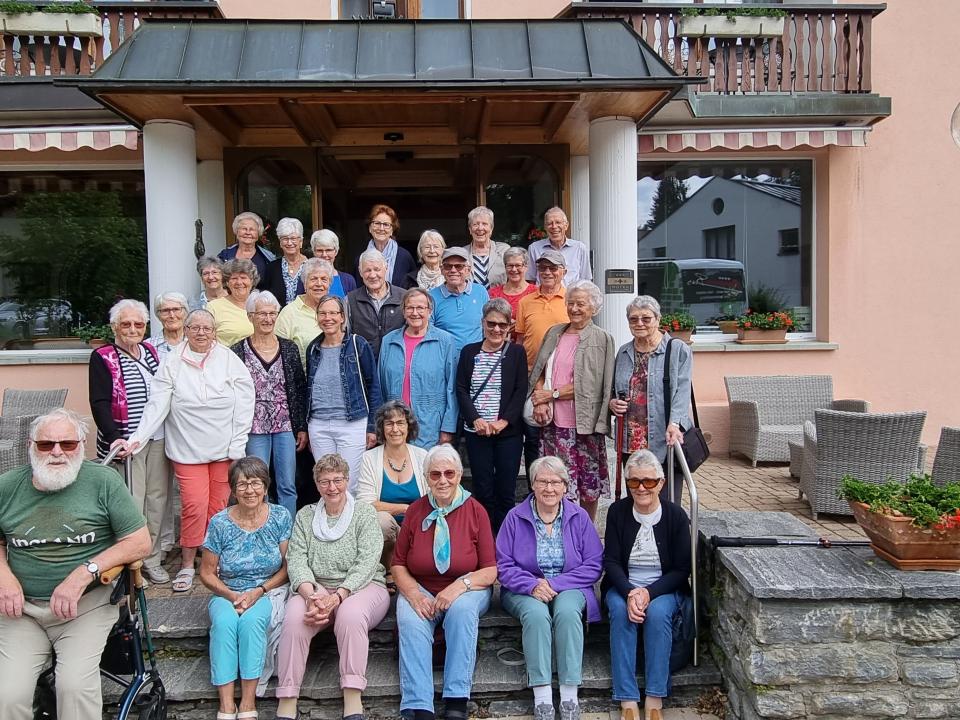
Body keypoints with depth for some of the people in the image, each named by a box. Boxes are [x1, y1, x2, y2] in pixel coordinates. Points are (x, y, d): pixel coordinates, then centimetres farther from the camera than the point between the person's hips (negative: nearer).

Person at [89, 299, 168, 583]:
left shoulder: (151, 351, 12)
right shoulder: (102, 358, -4)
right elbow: (99, 404, -11)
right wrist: (115, 438, -23)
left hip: (158, 439, 5)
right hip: (126, 441, -5)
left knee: (157, 498, 9)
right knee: (131, 503, -4)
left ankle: (151, 558, 21)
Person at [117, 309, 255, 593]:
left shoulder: (229, 360, 1)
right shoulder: (172, 363, 1)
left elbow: (245, 402, 0)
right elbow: (157, 405, -4)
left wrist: (237, 443, -4)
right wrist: (137, 439, -15)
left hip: (225, 448, 1)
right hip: (188, 449, -1)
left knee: (219, 505, 7)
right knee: (194, 505, -5)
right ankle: (187, 565, 14)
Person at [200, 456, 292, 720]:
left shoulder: (281, 517, -4)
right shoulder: (220, 523, -3)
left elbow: (288, 567, -2)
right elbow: (207, 573, 3)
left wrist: (258, 592, -15)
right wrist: (232, 595, -13)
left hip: (269, 592, -1)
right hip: (227, 594, 1)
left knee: (252, 619, -32)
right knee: (224, 622, -30)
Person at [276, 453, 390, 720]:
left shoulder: (364, 513, 4)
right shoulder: (305, 516, 14)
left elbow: (366, 562, -7)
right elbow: (296, 560, 2)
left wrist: (337, 597, -22)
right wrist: (311, 595, -19)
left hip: (361, 587, -2)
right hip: (316, 588, 2)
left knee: (350, 614, -35)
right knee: (294, 617, -29)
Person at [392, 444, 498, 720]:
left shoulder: (475, 511, -4)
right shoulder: (415, 511, 2)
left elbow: (490, 571, -5)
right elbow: (398, 565, 6)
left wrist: (459, 586, -22)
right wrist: (413, 592, -14)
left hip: (467, 590, -1)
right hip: (421, 589, 2)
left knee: (462, 609, -33)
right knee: (410, 622, -28)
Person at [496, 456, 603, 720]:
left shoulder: (579, 517, 1)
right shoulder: (515, 517, -1)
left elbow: (594, 565, -3)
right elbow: (503, 566, -2)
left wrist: (555, 584, -14)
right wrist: (532, 585, -19)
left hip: (569, 587, 0)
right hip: (525, 589, 0)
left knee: (567, 612, -32)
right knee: (536, 614, -32)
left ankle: (569, 696, -25)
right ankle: (542, 698, -27)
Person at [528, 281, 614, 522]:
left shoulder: (601, 339, -3)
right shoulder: (554, 333, 12)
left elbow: (590, 386, -10)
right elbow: (539, 371, 11)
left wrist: (552, 394, -9)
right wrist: (540, 399, -7)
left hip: (584, 421, -3)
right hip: (553, 421, 4)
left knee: (588, 483, 6)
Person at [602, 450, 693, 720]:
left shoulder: (676, 515, -6)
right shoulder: (617, 512, -3)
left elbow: (681, 569, -5)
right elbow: (611, 561, -5)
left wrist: (649, 593, -20)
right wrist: (629, 594, -24)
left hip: (665, 588, -1)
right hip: (622, 587, 1)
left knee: (658, 612, -32)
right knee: (620, 611, -30)